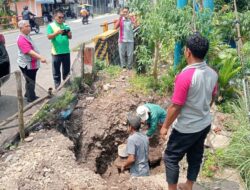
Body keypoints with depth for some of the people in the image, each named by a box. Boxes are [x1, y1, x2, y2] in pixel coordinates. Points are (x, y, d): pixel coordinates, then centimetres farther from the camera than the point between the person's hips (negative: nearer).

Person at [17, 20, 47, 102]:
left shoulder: (26, 36, 9)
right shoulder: (22, 39, -24)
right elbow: (29, 51, -35)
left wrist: (39, 57, 28)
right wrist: (41, 57, -43)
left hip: (31, 63, 10)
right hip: (27, 64, -10)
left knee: (30, 80, 22)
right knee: (30, 81, 0)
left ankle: (28, 94, 38)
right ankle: (31, 98, 12)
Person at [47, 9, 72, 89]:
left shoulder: (65, 25, 9)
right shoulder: (51, 26, -2)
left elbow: (70, 37, 8)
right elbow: (49, 37, -13)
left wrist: (69, 33, -14)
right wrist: (57, 33, -29)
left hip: (66, 51, 4)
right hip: (56, 52, -4)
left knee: (67, 70, 14)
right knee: (56, 71, 4)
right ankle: (57, 87, 12)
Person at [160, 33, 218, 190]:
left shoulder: (185, 76, -28)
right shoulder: (213, 74, -5)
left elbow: (175, 107, -23)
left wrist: (165, 126, -8)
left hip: (186, 128, -7)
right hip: (205, 124, 7)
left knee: (171, 158, 13)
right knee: (196, 156, 22)